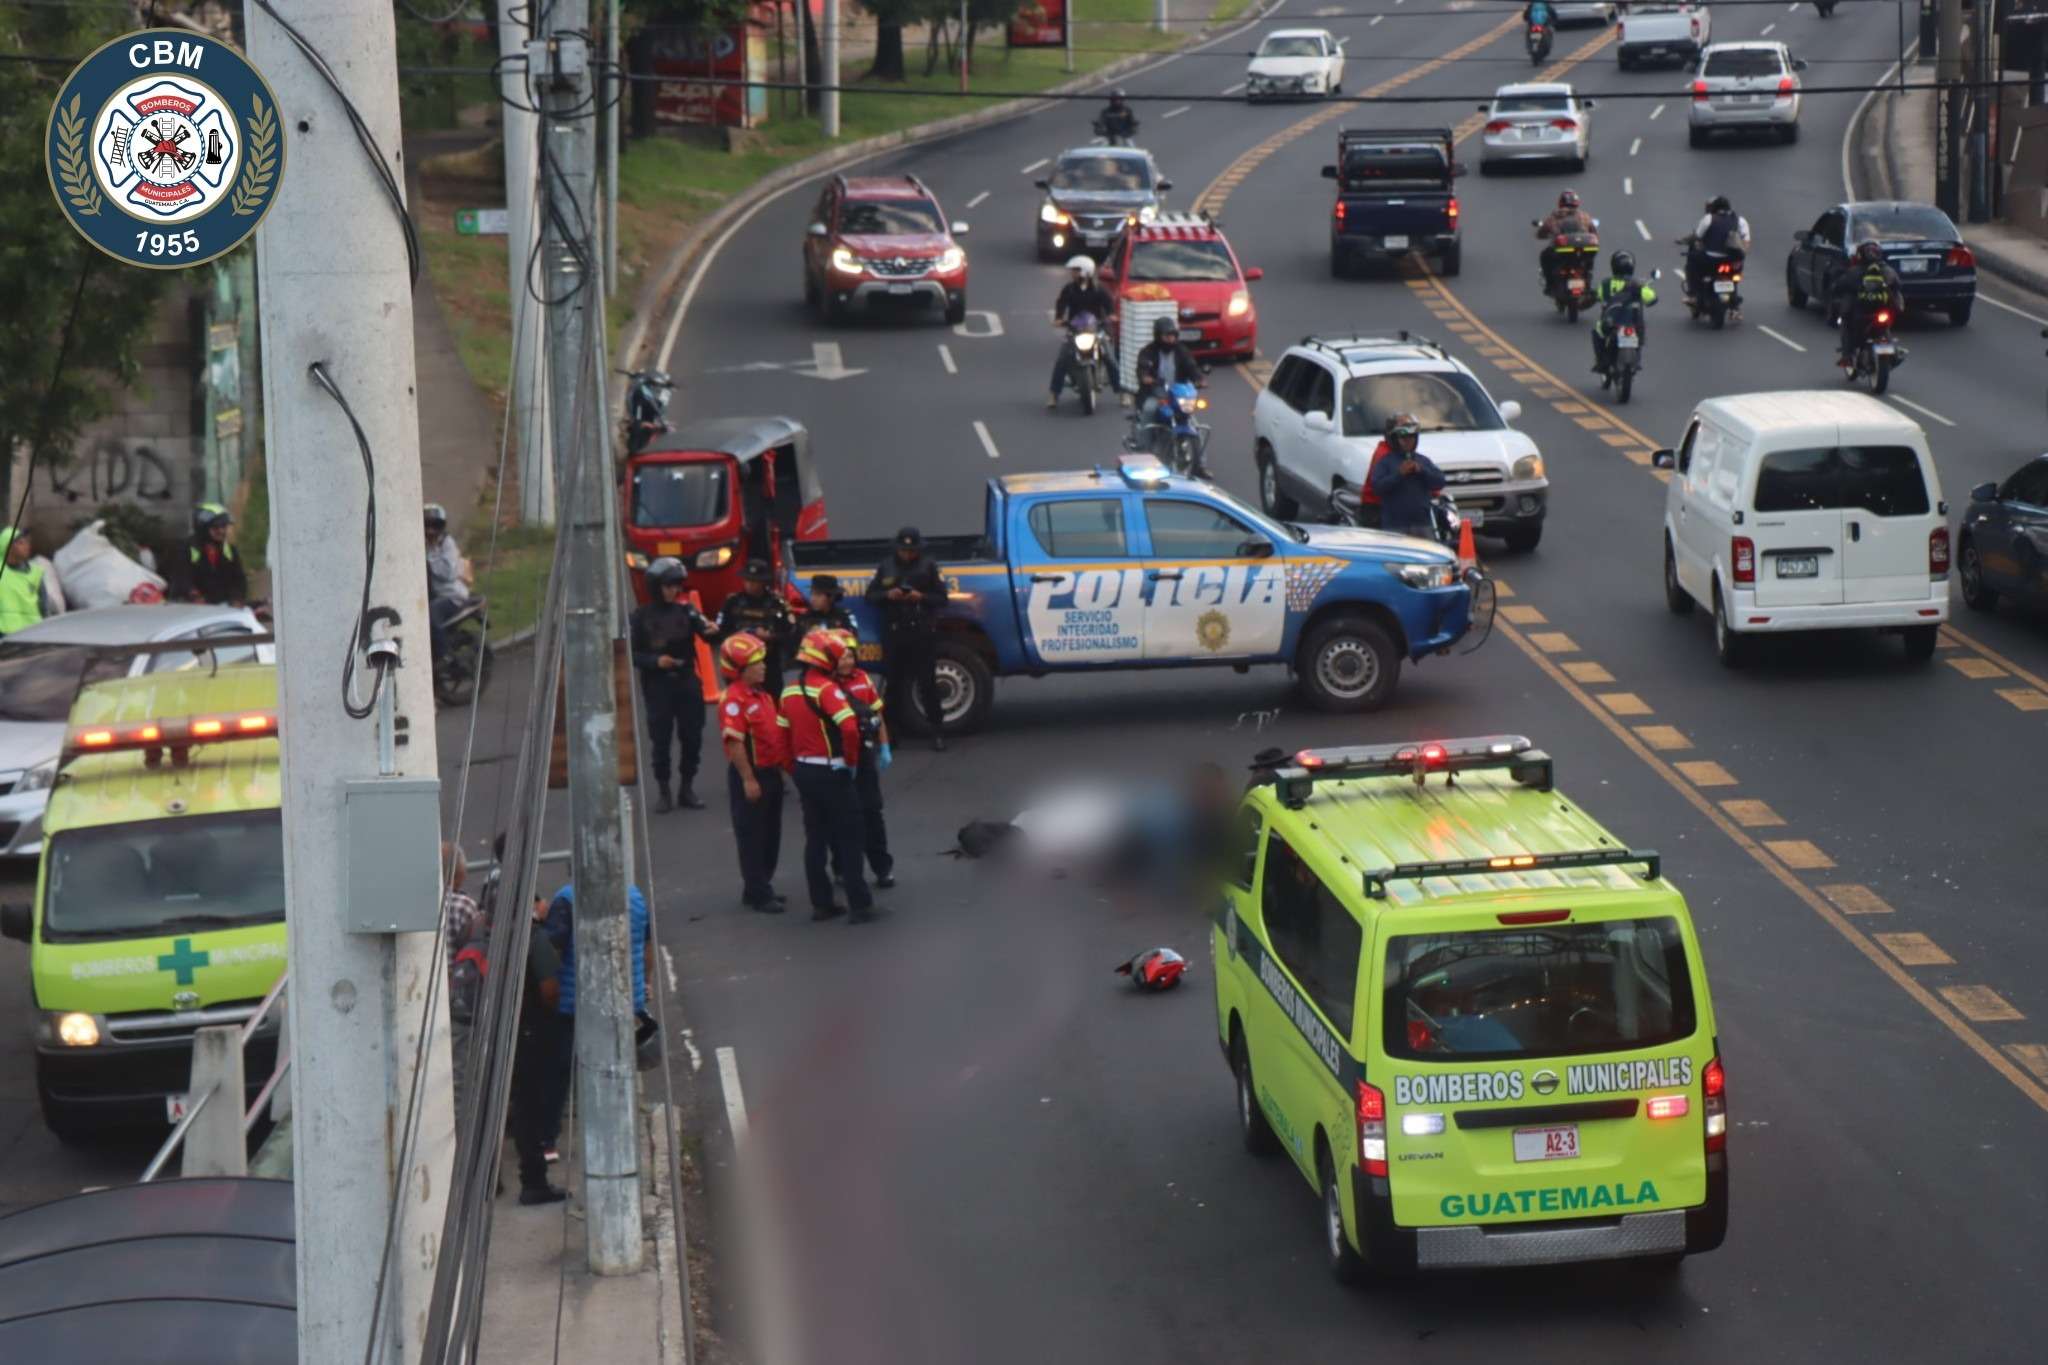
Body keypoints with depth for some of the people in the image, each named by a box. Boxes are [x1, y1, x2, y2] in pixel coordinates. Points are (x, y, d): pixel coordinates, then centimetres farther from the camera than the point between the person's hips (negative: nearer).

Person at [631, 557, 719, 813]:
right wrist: (655, 661, -18)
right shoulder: (642, 617, -3)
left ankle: (687, 788, 17)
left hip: (687, 683, 2)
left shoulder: (686, 610, 2)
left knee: (692, 738, 5)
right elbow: (632, 654, -2)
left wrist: (712, 631, -34)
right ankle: (662, 790, 12)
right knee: (660, 740, 2)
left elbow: (704, 632, -11)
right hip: (657, 686, -2)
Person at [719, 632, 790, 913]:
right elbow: (734, 742, -23)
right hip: (751, 775, -9)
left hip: (771, 772, 9)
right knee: (752, 837, 0)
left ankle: (763, 887, 27)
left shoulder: (762, 696, 11)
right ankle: (756, 894, 7)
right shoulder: (733, 700, -19)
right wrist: (748, 779, -23)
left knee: (771, 835, 16)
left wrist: (783, 764, 17)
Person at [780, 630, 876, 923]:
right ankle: (860, 905, 2)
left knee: (815, 838, 13)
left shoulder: (790, 692, 7)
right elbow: (849, 728, -29)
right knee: (848, 838, 0)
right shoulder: (827, 689, -17)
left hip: (804, 771, 7)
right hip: (831, 772, -7)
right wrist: (851, 760, -14)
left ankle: (821, 903, 16)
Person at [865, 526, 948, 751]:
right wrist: (887, 595, -11)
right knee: (895, 682, 6)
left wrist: (922, 597, -16)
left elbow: (942, 598, 2)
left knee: (927, 682, -3)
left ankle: (937, 732, 2)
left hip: (923, 633, -2)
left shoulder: (929, 566, 2)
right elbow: (870, 595, 10)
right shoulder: (885, 567, 8)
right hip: (894, 633, 2)